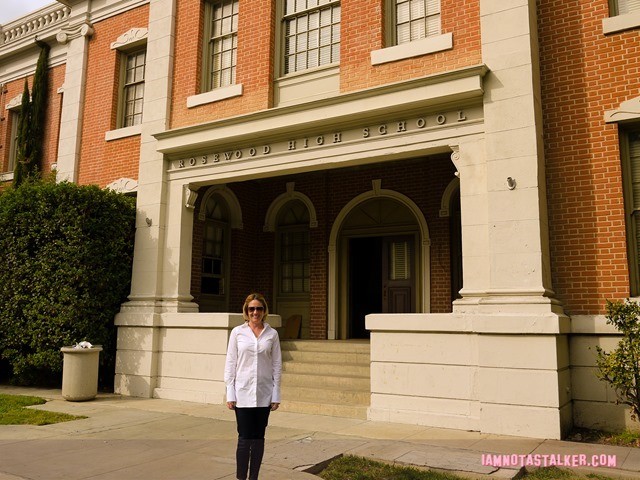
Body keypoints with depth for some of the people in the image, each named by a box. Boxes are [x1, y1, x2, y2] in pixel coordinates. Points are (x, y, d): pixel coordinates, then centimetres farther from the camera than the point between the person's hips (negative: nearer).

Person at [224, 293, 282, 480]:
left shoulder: (272, 334, 3)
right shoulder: (237, 332, 0)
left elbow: (277, 365, 4)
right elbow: (230, 363, 1)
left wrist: (276, 395, 2)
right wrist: (230, 394, -3)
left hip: (264, 394, 2)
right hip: (243, 393, -1)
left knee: (258, 438, 9)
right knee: (244, 439, -1)